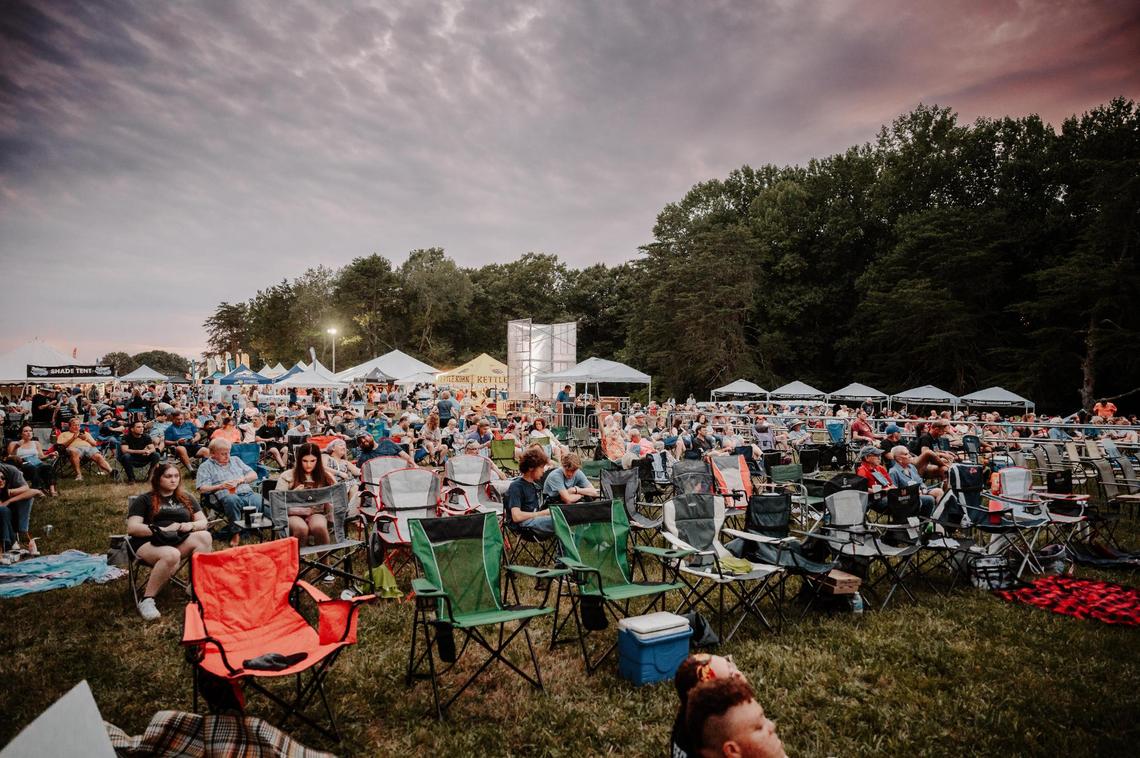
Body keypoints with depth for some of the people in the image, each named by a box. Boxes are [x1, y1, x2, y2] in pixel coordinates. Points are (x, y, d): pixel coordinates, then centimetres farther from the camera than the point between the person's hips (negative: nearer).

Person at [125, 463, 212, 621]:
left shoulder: (187, 500, 23)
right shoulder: (144, 500, 12)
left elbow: (204, 522, 17)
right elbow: (132, 528, -1)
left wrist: (191, 525, -7)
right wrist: (163, 530, -12)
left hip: (180, 542, 4)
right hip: (149, 544, -4)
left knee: (204, 536, -29)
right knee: (171, 555, -39)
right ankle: (146, 600, -23)